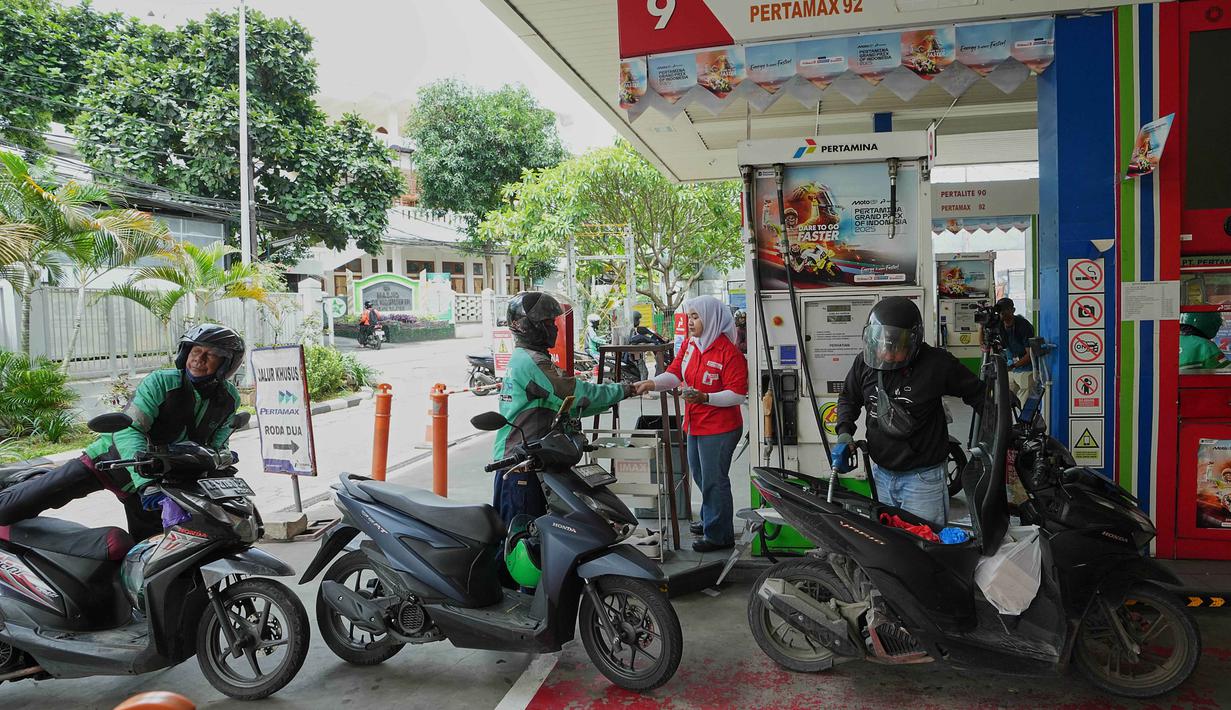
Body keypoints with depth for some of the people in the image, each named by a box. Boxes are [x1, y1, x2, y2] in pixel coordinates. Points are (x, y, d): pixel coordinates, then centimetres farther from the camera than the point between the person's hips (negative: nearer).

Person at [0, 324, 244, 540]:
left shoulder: (229, 399, -8)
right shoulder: (162, 381, -21)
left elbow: (216, 445, 3)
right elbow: (128, 431, -29)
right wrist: (145, 480, -41)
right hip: (111, 459, -3)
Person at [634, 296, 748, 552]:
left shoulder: (729, 352, -18)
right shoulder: (689, 344, 5)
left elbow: (738, 395, -19)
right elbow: (675, 373, -3)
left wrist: (705, 398, -30)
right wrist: (652, 383, -21)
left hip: (719, 428, -8)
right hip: (695, 425, 9)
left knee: (714, 481, 0)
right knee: (700, 475, 23)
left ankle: (719, 535, 15)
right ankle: (709, 520, 43)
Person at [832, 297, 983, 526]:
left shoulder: (936, 364, -18)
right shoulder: (864, 364, -7)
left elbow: (975, 393, -4)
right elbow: (848, 398, 11)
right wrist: (844, 435, -3)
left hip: (922, 478, -4)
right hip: (881, 473, 5)